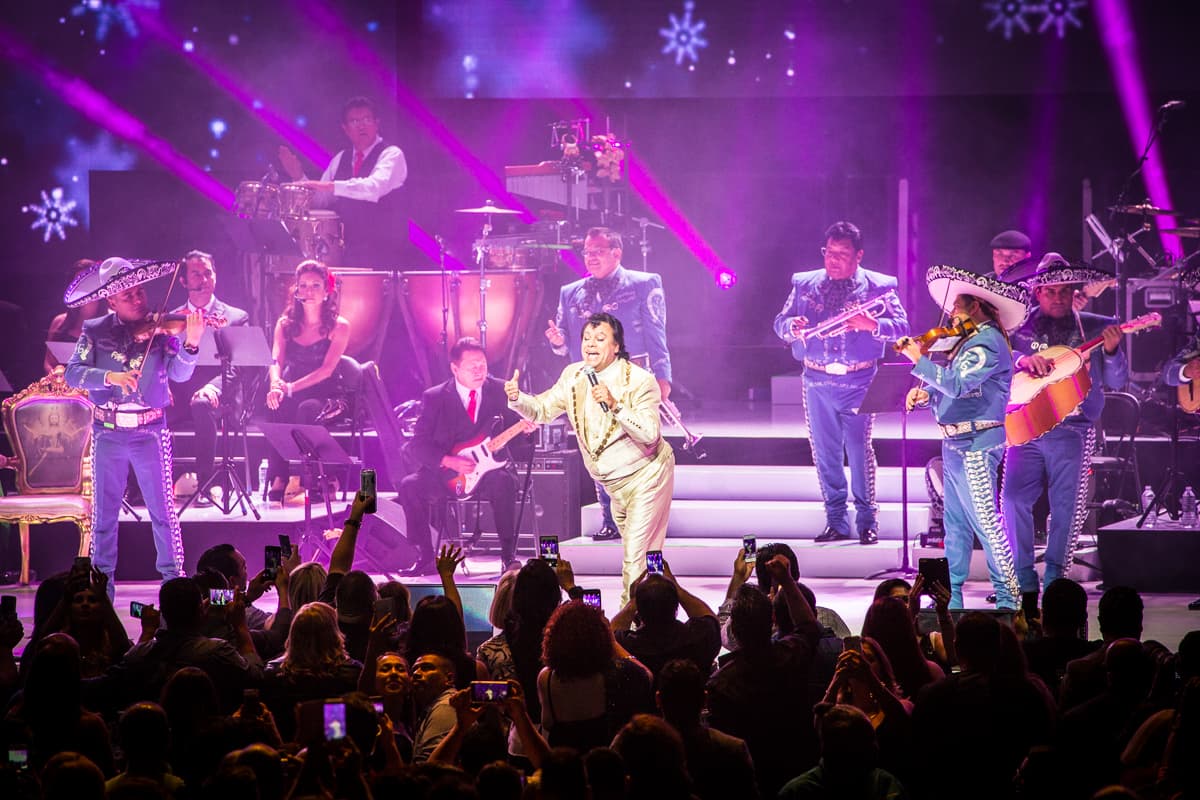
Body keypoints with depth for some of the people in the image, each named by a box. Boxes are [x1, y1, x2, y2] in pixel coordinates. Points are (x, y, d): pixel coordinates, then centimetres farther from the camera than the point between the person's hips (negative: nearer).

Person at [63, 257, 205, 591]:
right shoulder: (95, 332, 1)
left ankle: (173, 576, 8)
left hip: (150, 431, -1)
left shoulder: (160, 329, -2)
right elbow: (73, 372, -9)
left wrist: (190, 343, -32)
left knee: (163, 510, -1)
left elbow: (179, 374, -13)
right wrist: (110, 376, -26)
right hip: (108, 433, 1)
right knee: (104, 511, 7)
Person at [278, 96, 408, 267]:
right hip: (346, 250, 5)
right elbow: (320, 199, 18)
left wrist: (331, 186, -32)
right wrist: (299, 177, 0)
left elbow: (375, 187, -24)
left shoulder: (391, 155, -5)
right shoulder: (341, 159, 15)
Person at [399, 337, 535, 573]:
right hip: (445, 473, 0)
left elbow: (515, 436, 8)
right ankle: (425, 558, -12)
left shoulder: (500, 391, 5)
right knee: (410, 486, -25)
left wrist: (525, 428, -17)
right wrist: (450, 461, -20)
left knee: (504, 482, -34)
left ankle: (508, 554, -22)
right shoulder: (434, 398, 1)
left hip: (488, 467, 0)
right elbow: (418, 444, -4)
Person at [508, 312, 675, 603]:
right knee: (633, 549, 18)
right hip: (614, 482, 7)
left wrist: (615, 406, -39)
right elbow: (543, 410, 3)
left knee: (637, 554, -12)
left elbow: (649, 433, -27)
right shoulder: (574, 376, -1)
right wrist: (517, 398, -18)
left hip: (646, 476, -7)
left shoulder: (640, 380, -19)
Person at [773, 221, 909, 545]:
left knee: (860, 450, -7)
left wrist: (872, 325, -24)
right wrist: (792, 326, -14)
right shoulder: (804, 284, 11)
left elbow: (901, 328, -5)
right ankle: (836, 521, 13)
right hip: (817, 382, 3)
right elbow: (780, 322, 9)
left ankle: (867, 522, 2)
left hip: (858, 383, -3)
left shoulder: (878, 286, 2)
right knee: (824, 453, 5)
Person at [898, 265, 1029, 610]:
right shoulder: (968, 341, 16)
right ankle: (952, 595, 18)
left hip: (975, 445, -10)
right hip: (956, 444, 10)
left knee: (986, 523, -10)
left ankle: (1009, 597, -7)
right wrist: (923, 393, 0)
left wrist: (919, 360, -21)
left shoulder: (988, 342, -14)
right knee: (956, 524, 13)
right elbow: (947, 384, 19)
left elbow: (957, 384, -25)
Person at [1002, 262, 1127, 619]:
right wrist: (1023, 359, -20)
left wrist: (1111, 351, -15)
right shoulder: (1022, 327, 9)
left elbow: (1116, 382, 4)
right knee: (1013, 499, -8)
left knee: (1067, 506, -2)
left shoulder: (1095, 328, 8)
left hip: (1072, 431, 0)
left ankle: (1054, 581, 10)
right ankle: (1025, 585, 2)